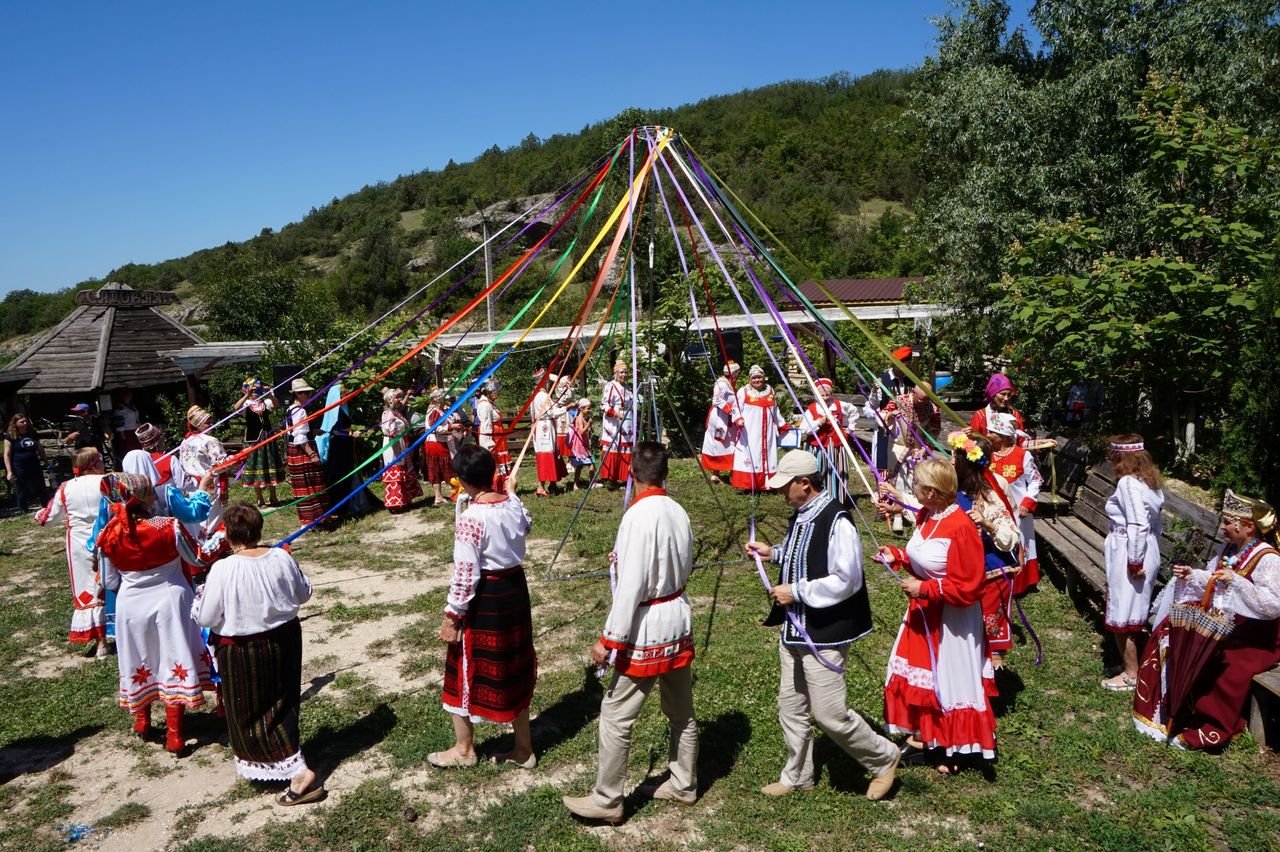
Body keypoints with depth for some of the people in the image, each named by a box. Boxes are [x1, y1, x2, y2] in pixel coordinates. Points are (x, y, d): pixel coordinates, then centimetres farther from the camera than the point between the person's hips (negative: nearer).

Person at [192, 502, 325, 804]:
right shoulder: (281, 558, -10)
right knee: (281, 706, 22)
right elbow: (304, 594, 4)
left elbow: (205, 618, -13)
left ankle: (299, 772, 2)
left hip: (243, 651, -5)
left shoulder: (223, 569, -22)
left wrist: (200, 596, 6)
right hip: (285, 640, 5)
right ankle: (295, 767, 39)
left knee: (251, 715, 10)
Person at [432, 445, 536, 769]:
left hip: (484, 599, -7)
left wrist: (452, 616, -12)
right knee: (515, 668, 18)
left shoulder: (471, 518, -24)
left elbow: (465, 574, -22)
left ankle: (464, 749, 31)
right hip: (516, 590, 7)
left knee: (468, 671, 13)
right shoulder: (514, 503, -3)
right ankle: (523, 749, 30)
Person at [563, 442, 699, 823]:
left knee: (616, 715, 5)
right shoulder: (678, 511, 2)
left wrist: (609, 639, -17)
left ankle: (606, 800, 16)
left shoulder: (639, 515, -21)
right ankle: (684, 786, 34)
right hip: (679, 619, 8)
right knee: (681, 711, 19)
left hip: (647, 626, -8)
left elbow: (630, 586, -22)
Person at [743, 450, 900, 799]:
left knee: (830, 714, -1)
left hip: (825, 635, -9)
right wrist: (774, 553, 7)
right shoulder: (802, 515, 8)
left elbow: (845, 581, -25)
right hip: (795, 629, 9)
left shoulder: (836, 521, -22)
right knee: (790, 707, 18)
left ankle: (884, 758, 25)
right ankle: (797, 777, 36)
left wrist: (796, 591, -22)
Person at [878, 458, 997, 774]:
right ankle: (924, 736, 35)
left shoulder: (960, 528, -27)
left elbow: (967, 588, -25)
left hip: (951, 619, -9)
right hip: (923, 612, 9)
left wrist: (924, 588, -25)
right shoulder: (925, 516, 1)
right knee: (920, 673, 18)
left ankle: (953, 750, 28)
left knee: (950, 681, 8)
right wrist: (896, 556, 2)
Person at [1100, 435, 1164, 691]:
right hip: (1148, 553, 9)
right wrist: (1148, 556, 17)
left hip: (1129, 555, -9)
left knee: (1121, 616, 3)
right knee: (1132, 613, 20)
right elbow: (1154, 523, 13)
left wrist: (1134, 562, -19)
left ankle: (1131, 674, 15)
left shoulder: (1128, 483, -19)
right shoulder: (1149, 480, 9)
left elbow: (1137, 525, -24)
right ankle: (1130, 663, 31)